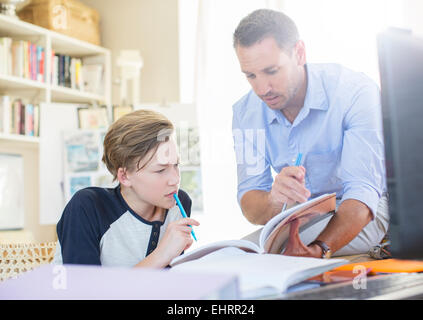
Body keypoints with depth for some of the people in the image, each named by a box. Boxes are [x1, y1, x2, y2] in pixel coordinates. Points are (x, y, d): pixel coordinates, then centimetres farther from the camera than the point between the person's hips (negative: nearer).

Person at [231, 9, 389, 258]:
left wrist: (318, 248, -50)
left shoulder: (356, 92, -21)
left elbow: (362, 193, -30)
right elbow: (249, 202, -11)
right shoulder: (245, 112, -7)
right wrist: (274, 202, -38)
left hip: (362, 216, -4)